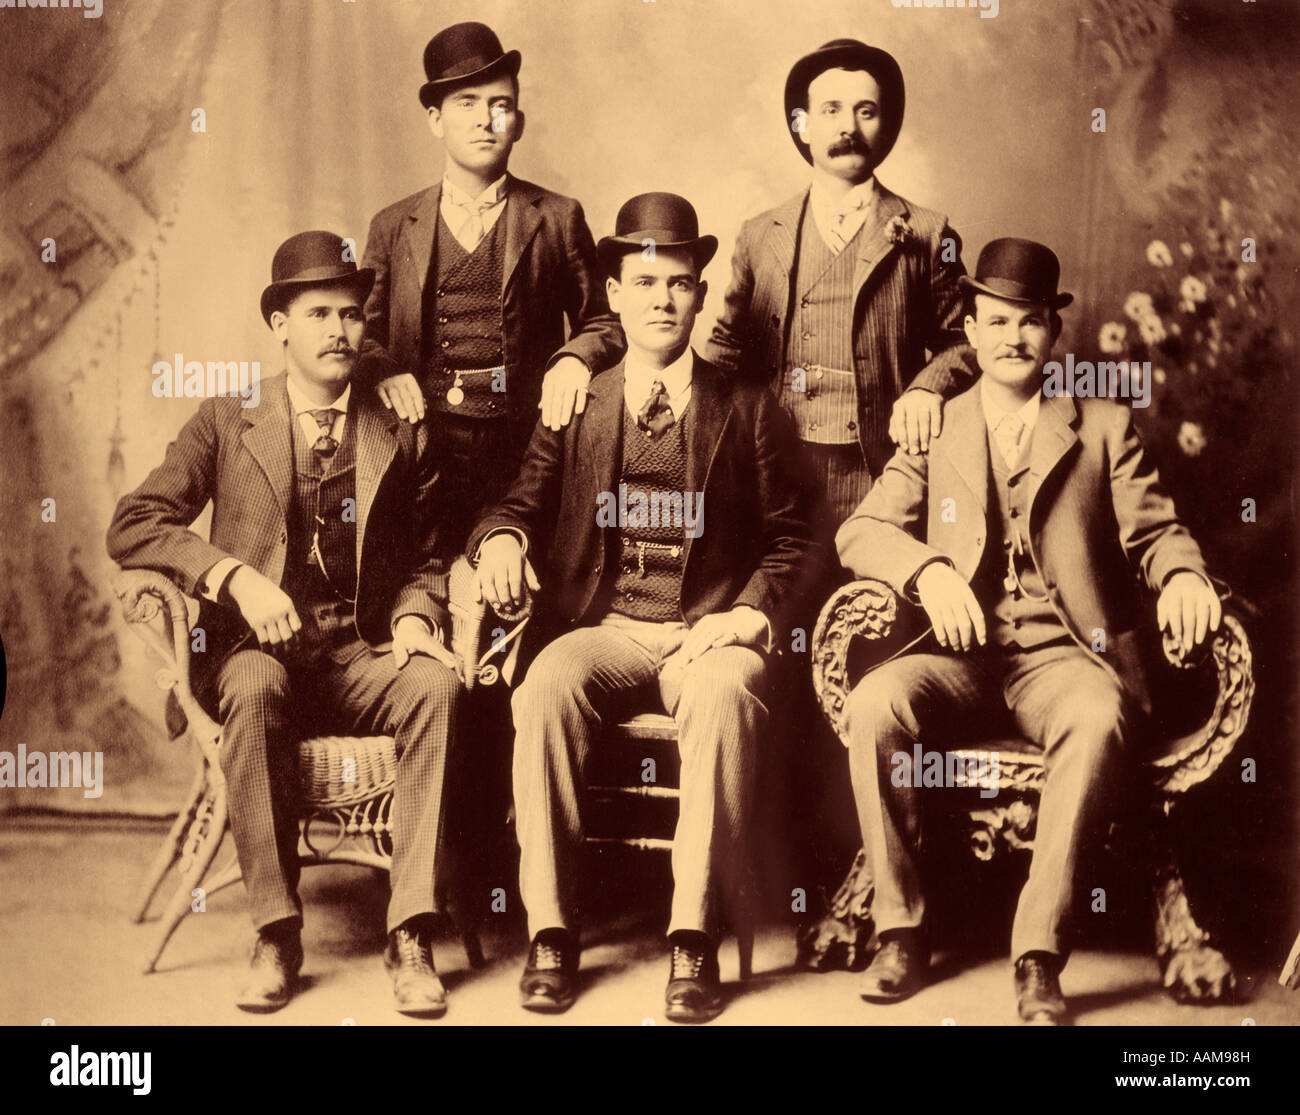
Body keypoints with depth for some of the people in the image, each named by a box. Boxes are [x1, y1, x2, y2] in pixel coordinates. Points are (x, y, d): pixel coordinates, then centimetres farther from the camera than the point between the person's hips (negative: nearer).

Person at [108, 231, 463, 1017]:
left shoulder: (404, 437, 12)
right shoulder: (225, 425, 8)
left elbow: (429, 556, 17)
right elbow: (133, 528, 0)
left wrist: (415, 617, -5)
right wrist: (234, 576, -15)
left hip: (363, 657, 1)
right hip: (258, 650, -1)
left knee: (437, 686, -31)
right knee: (254, 688, -36)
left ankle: (411, 936, -28)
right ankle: (277, 936, -25)